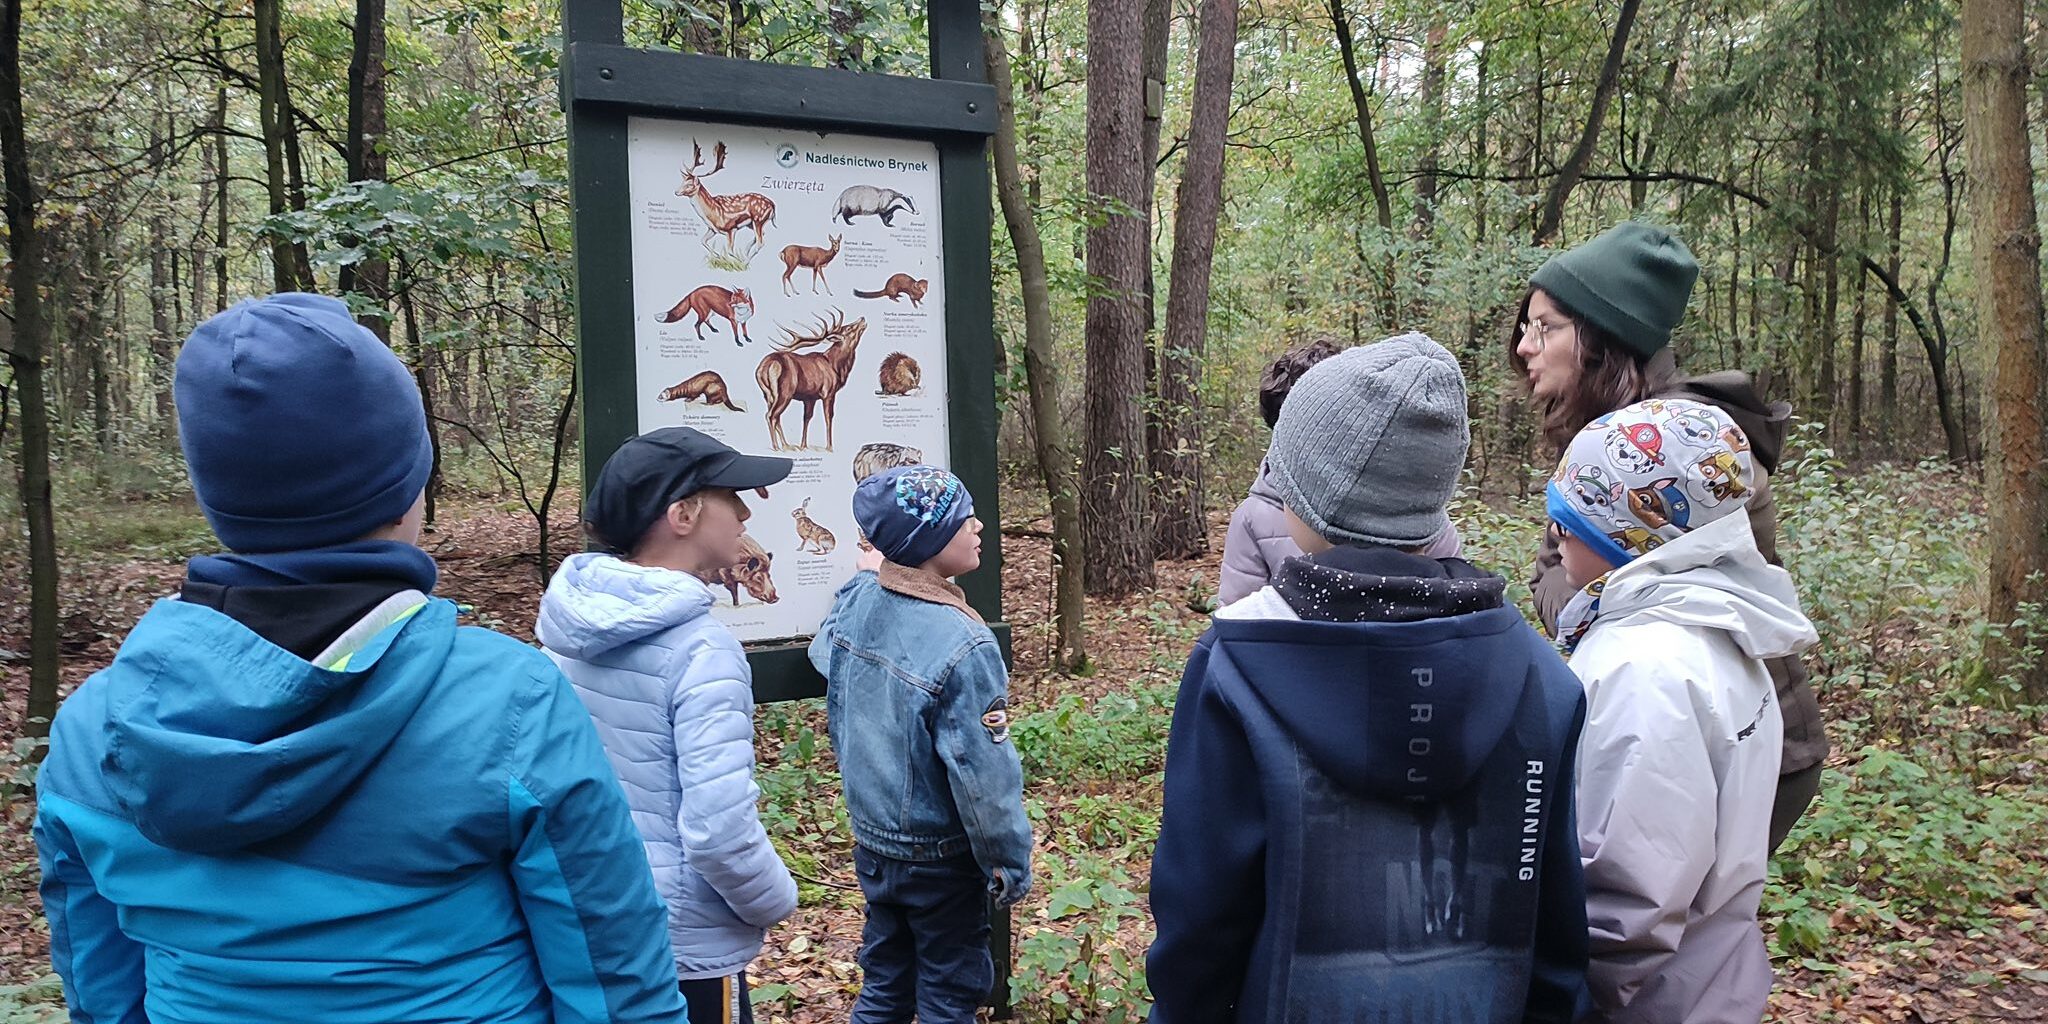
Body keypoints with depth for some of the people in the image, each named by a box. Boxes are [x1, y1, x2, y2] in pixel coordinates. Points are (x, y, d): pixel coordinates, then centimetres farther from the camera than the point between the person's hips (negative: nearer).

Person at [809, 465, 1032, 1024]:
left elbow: (829, 676, 9)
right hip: (940, 858, -6)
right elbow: (984, 776, -23)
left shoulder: (853, 600, -10)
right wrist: (1011, 866, -11)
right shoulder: (962, 646, -29)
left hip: (870, 841, 6)